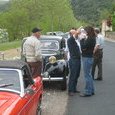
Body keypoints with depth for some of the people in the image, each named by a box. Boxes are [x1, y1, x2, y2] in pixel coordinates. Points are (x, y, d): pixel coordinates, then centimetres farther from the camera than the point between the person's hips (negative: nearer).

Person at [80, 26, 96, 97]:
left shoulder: (90, 39, -18)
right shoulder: (92, 38, 12)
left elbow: (83, 47, -21)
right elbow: (85, 47, 11)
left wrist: (82, 39, -11)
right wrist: (84, 39, 2)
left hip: (87, 58, -10)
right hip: (89, 58, 10)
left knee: (87, 75, -3)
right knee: (89, 75, 17)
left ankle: (88, 92, 4)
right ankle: (91, 90, 26)